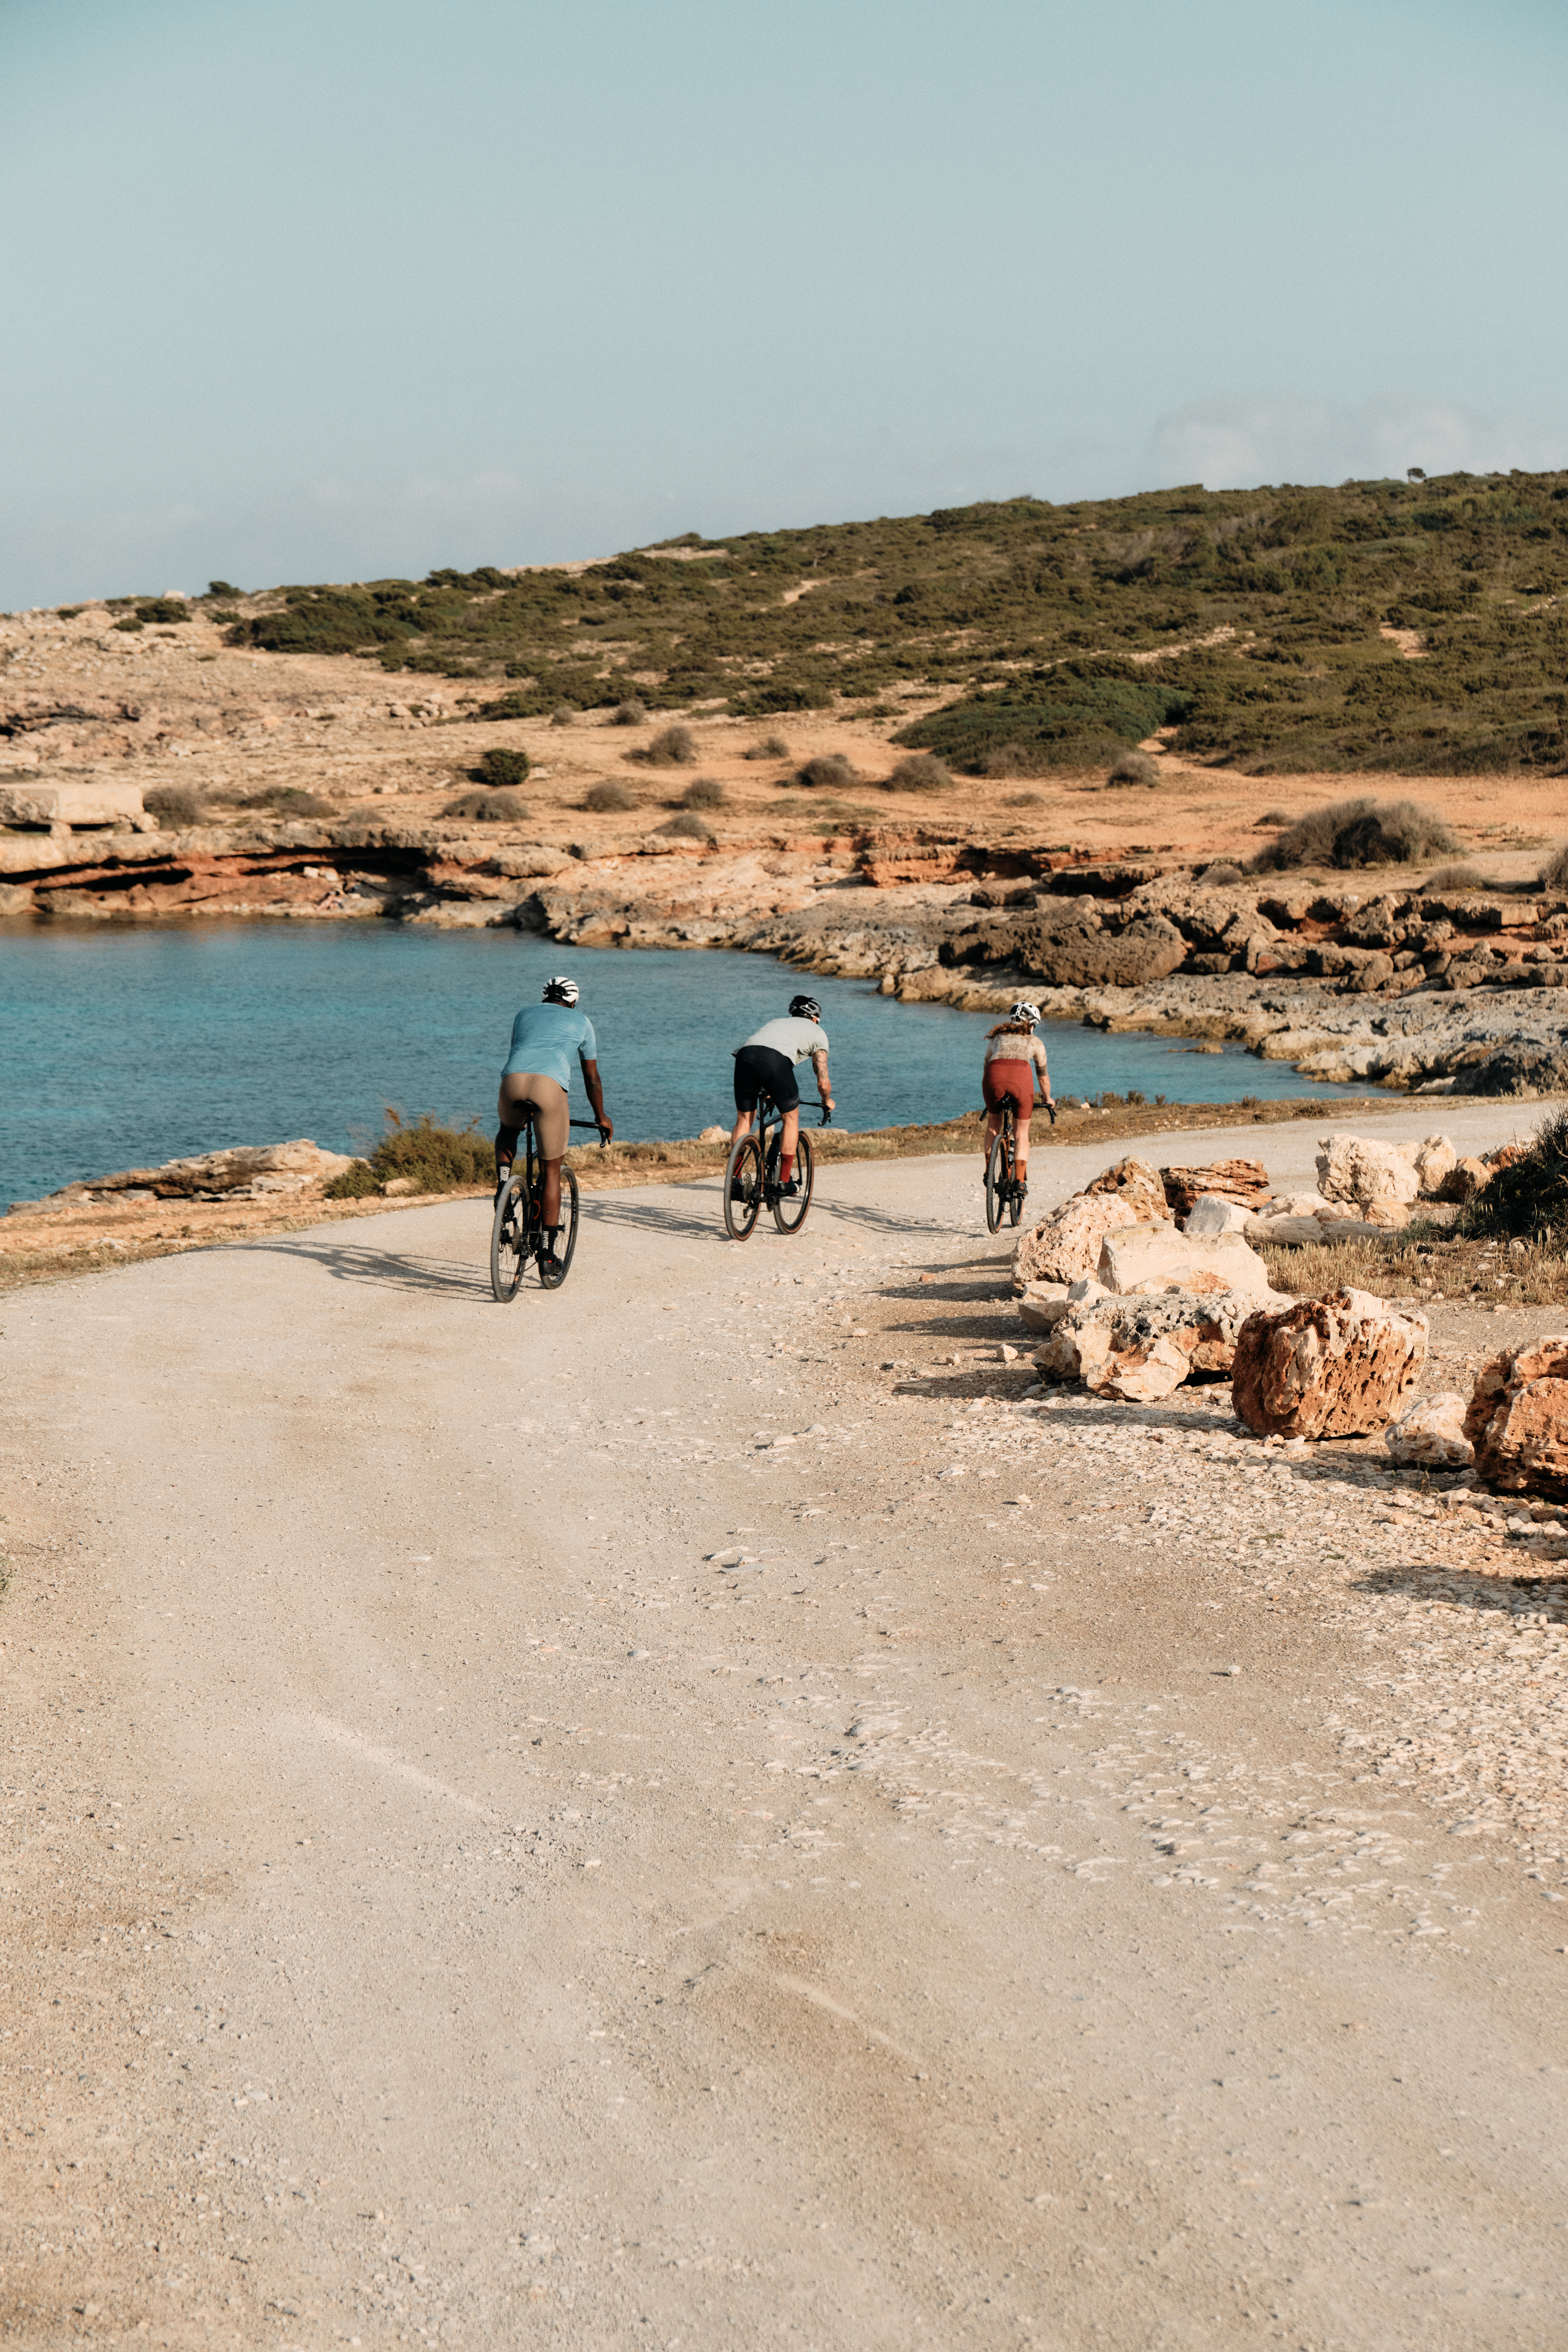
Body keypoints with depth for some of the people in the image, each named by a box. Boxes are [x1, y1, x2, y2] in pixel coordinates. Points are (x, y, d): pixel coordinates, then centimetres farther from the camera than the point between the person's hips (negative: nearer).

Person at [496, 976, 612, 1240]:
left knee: (508, 1129, 37)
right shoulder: (581, 1022, 28)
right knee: (552, 1169, 11)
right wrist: (601, 1117, 48)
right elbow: (592, 1077, 34)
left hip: (513, 1079, 2)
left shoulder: (525, 1013, 34)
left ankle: (503, 1180, 10)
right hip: (551, 1085, -2)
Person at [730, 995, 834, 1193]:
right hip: (776, 1060, -4)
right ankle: (785, 1180, 15)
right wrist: (827, 1102, 45)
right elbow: (823, 1082, 24)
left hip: (745, 1054, 4)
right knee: (791, 1116, 17)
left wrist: (767, 1093, 62)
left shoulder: (775, 1022, 42)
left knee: (744, 1119, 19)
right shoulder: (817, 1032, 28)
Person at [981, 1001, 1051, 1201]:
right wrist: (1048, 1099, 59)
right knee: (1022, 1132, 13)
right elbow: (1044, 1076, 42)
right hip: (1021, 1074, -1)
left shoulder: (996, 1038, 34)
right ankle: (1021, 1181, 3)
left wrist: (989, 1096, 58)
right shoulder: (1034, 1042, 31)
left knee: (993, 1123, 27)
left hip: (994, 1074, 1)